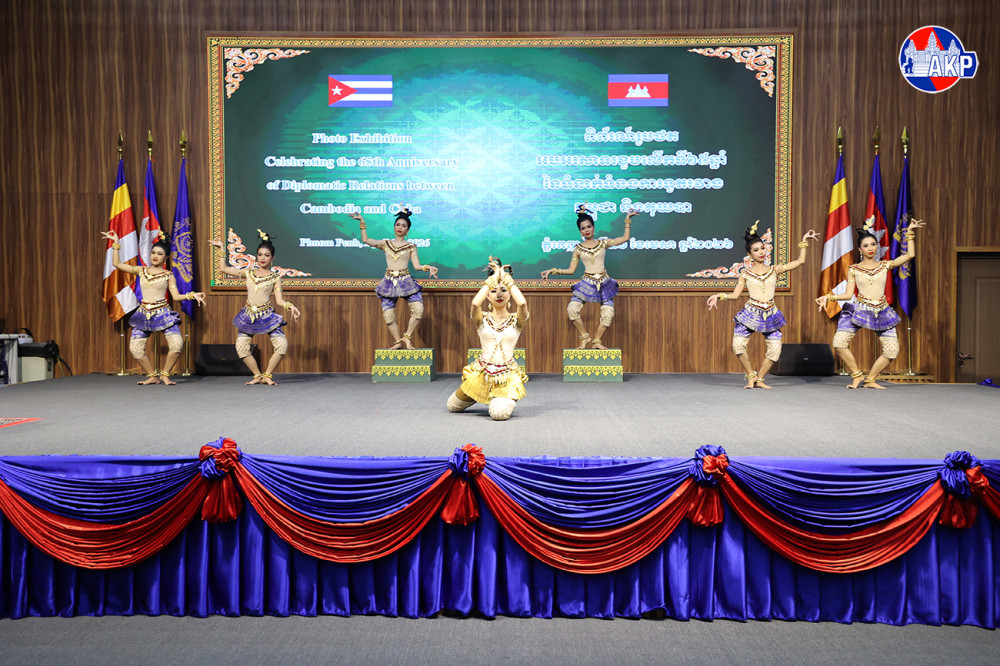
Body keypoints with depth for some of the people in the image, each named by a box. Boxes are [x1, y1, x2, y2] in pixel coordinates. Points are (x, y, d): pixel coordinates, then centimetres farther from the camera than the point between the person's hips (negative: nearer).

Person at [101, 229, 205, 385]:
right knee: (135, 348, -8)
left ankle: (165, 375, 0)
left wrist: (192, 295, -16)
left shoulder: (168, 275, 5)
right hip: (144, 314, 3)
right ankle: (152, 376, 10)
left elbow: (176, 296, 0)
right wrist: (116, 243, 13)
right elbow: (117, 264, 14)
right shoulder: (141, 271, 11)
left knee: (177, 343, -20)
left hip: (163, 312, -3)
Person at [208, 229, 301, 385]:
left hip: (267, 315, -2)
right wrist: (222, 249, 14)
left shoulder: (275, 277, 3)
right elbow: (224, 268, 13)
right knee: (241, 346, -9)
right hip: (249, 315, 2)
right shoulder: (248, 272, 10)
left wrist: (290, 306, -23)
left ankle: (267, 375, -1)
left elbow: (279, 300, -3)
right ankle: (258, 375, 8)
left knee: (282, 344, -17)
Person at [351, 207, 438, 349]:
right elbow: (365, 240, 6)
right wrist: (362, 222, 5)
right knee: (388, 314, -5)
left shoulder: (410, 247, 6)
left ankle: (407, 337, -3)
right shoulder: (386, 243, 10)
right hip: (389, 282, 2)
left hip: (406, 281, -1)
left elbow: (417, 266, 1)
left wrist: (428, 267, -17)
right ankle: (397, 341, 9)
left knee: (418, 309, -18)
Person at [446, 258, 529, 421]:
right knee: (453, 407, 10)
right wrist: (493, 278, -14)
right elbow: (475, 303, -23)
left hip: (507, 375, -2)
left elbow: (522, 303, -24)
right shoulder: (482, 319, 0)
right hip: (482, 373, 2)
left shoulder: (516, 320, -1)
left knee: (499, 413, -25)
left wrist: (506, 278, -12)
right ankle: (483, 394, 38)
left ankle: (508, 398, 14)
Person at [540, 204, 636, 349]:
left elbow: (625, 238, 8)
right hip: (587, 282, 0)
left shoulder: (603, 243, 7)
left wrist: (627, 220, 7)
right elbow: (571, 270, 7)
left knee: (608, 312, -13)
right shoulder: (578, 248, 6)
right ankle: (584, 337, -2)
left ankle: (597, 340, 6)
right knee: (572, 308, -20)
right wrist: (553, 271, -2)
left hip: (604, 282, 1)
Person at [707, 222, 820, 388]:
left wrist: (803, 241, 9)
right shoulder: (745, 273, 4)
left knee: (775, 350, -6)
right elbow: (735, 294, 2)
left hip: (770, 314, 2)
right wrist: (718, 296, -10)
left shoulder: (775, 270, 7)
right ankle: (751, 376, 4)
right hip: (750, 312, -2)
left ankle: (759, 379, 12)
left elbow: (800, 261, 8)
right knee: (738, 345, -18)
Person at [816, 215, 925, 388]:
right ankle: (857, 375, 0)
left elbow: (910, 254, 3)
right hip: (859, 309, -2)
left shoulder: (885, 265, 7)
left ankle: (870, 379, 12)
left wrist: (910, 233, 2)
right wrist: (828, 297, -10)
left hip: (881, 312, 2)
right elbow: (848, 294, 2)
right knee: (839, 342, -20)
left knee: (892, 349, -7)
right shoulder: (853, 270, 4)